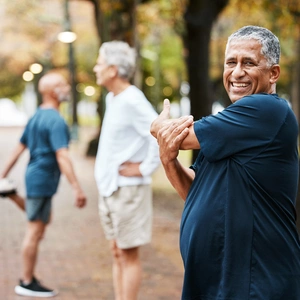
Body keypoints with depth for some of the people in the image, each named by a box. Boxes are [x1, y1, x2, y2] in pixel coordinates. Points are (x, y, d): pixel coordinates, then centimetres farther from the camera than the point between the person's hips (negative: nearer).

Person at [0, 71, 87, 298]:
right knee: (35, 230, -1)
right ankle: (27, 283, 7)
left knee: (43, 221, 26)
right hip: (42, 179, -9)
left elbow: (20, 148, 16)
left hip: (35, 176, 9)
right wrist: (77, 188, -29)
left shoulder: (36, 117, 11)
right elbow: (62, 156, -26)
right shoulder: (55, 121, -18)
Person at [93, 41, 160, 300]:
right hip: (108, 188, 9)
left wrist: (144, 169, -19)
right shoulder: (112, 98, 11)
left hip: (128, 189, -9)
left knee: (129, 255, 0)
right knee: (117, 253, 14)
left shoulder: (132, 101, -18)